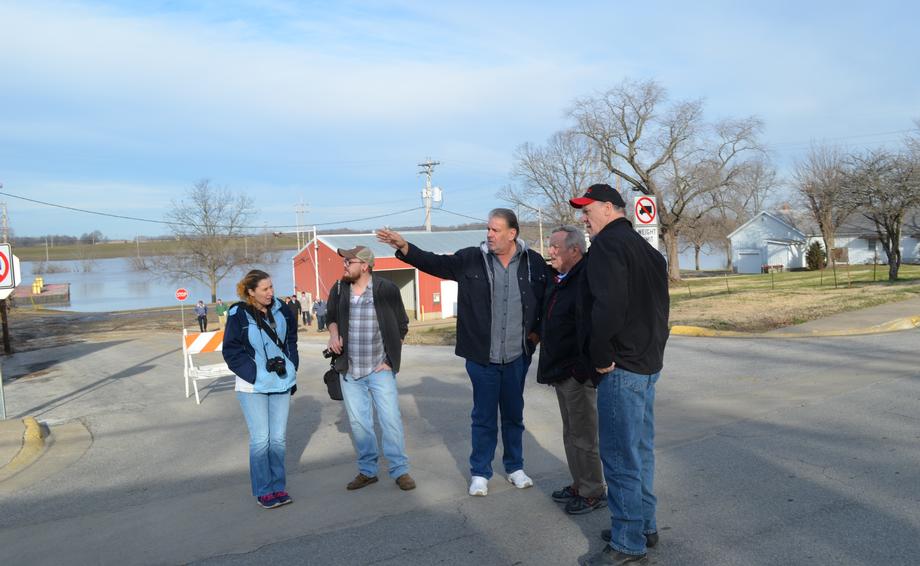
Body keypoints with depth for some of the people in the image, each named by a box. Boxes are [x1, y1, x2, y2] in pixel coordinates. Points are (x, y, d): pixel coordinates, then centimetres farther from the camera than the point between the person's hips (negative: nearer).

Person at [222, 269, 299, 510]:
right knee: (260, 439, -2)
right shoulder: (238, 314, -9)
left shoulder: (281, 310, 3)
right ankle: (263, 491, 13)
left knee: (278, 437, 7)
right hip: (253, 385, -4)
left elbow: (291, 342, 13)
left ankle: (278, 487, 21)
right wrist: (257, 370, -14)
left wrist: (289, 367, 4)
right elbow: (231, 351, -7)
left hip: (281, 382, 4)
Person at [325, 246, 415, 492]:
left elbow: (401, 326, 1)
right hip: (349, 370, 4)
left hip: (380, 369, -3)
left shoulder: (387, 289, -8)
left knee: (391, 419, -3)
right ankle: (367, 471, 24)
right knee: (358, 422, 10)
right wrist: (333, 333, -2)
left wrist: (391, 359, -3)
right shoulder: (339, 290, 2)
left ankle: (400, 471, 11)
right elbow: (331, 317, 20)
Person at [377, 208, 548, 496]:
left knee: (514, 415, 17)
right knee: (483, 417, 10)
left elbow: (548, 298, 8)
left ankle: (515, 467, 35)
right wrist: (404, 247, -17)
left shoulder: (533, 262, -3)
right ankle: (479, 473, 25)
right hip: (482, 357, -1)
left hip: (517, 356, 1)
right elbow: (435, 263, -6)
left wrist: (539, 329, 4)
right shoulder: (471, 259, -5)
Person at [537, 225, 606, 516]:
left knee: (584, 436, 2)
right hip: (560, 372, 10)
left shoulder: (586, 280, -19)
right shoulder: (556, 280, 12)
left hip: (578, 373, -10)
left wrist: (583, 369, -23)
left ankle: (594, 492, 16)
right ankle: (579, 484, 33)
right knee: (571, 434, 19)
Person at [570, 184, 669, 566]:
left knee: (620, 456, -2)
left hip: (621, 366, -10)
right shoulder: (645, 248, 17)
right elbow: (658, 306, 17)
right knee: (640, 449, 17)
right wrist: (652, 348, 16)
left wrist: (601, 355, -16)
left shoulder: (607, 243, -12)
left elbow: (608, 304, -25)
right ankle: (644, 527, 28)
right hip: (648, 362, 10)